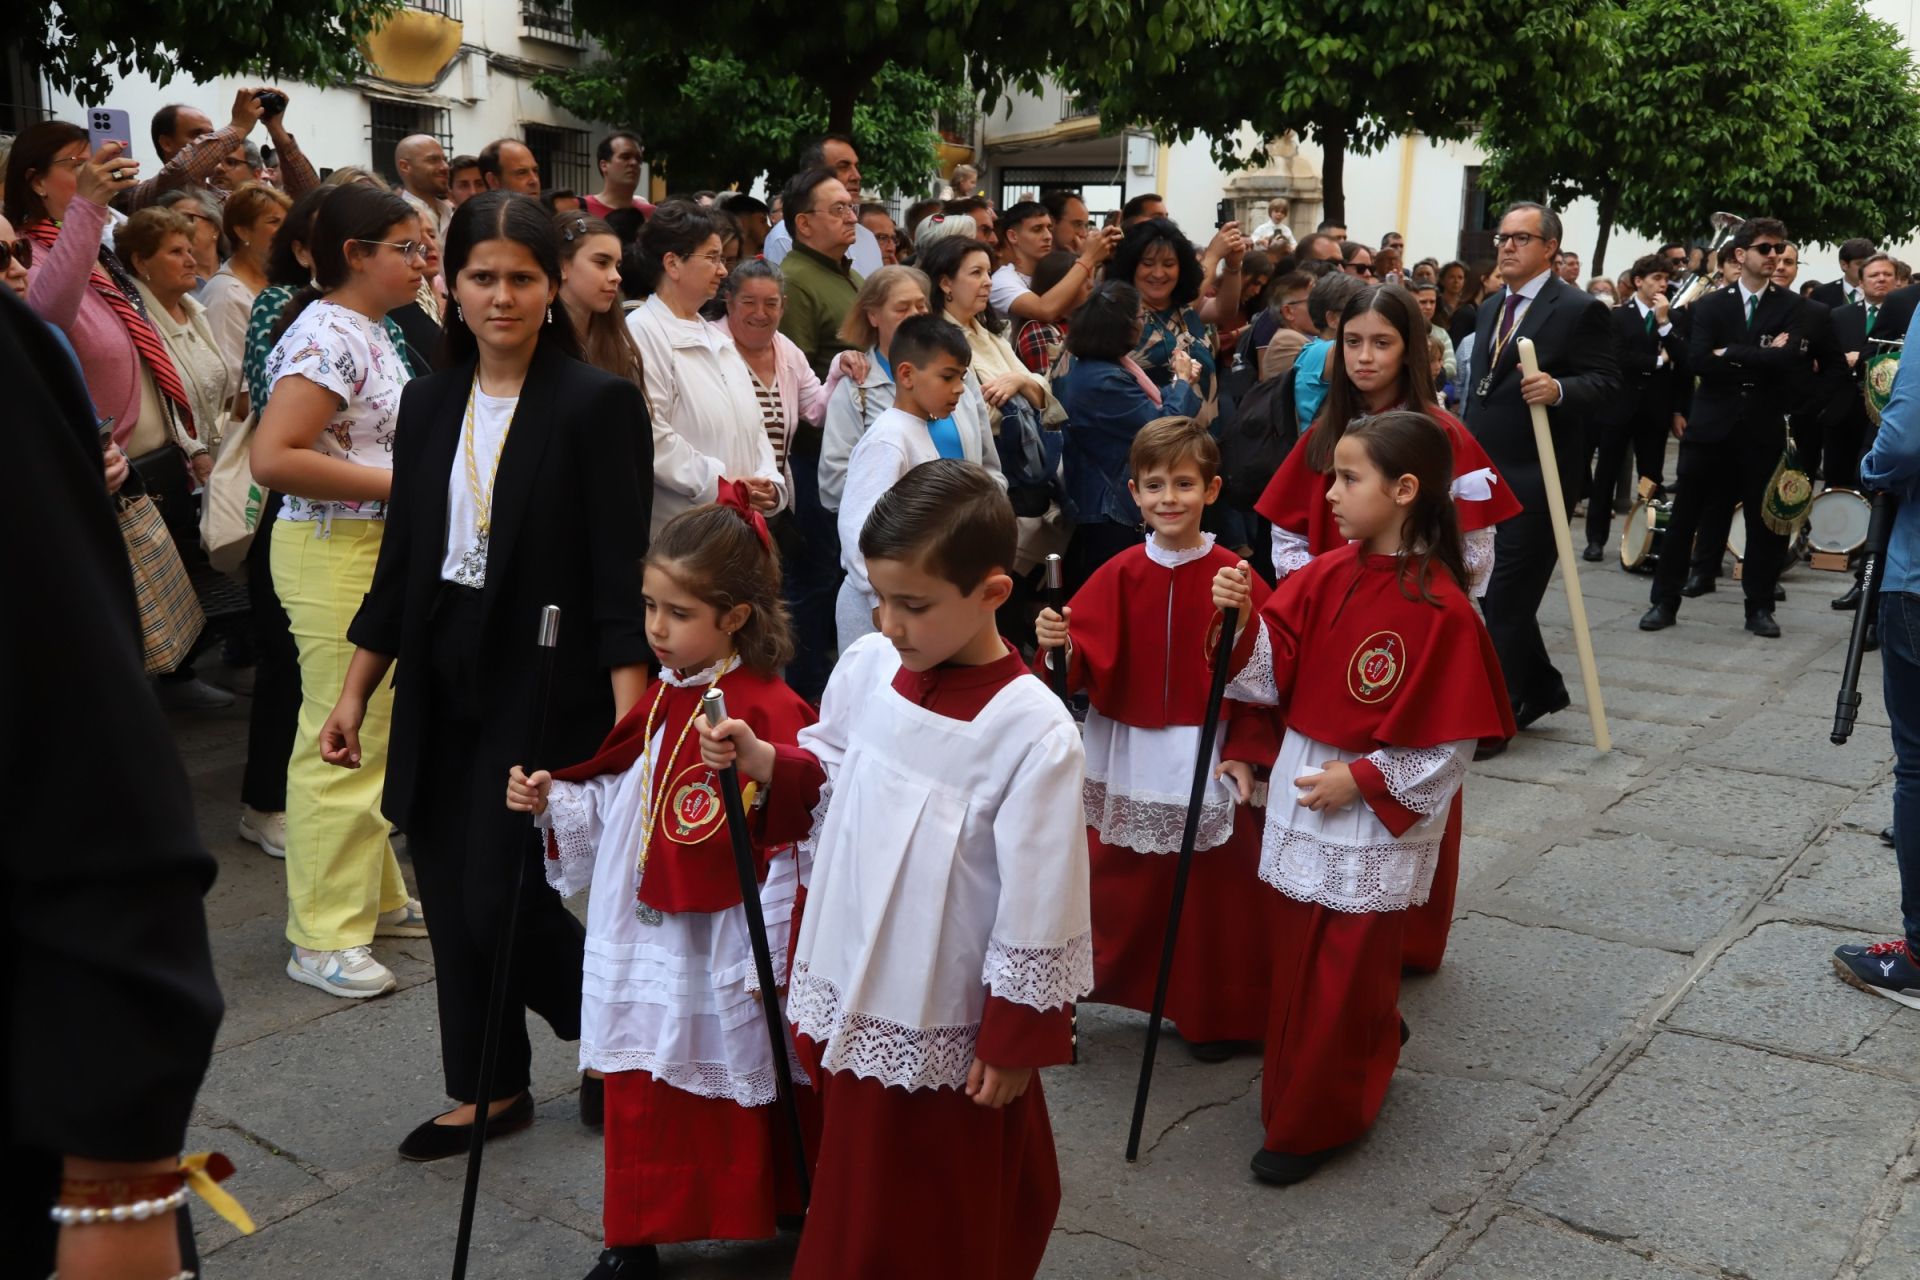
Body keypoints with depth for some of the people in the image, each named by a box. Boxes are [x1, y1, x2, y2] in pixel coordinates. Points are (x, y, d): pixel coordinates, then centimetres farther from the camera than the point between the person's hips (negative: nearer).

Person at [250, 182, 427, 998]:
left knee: (375, 736, 16)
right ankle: (324, 937, 7)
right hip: (334, 555, -10)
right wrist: (396, 484, -20)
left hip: (382, 551, 10)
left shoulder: (370, 333, 13)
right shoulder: (327, 335, -16)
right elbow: (272, 458, -24)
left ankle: (373, 898, 29)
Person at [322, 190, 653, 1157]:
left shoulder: (597, 403, -9)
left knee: (502, 899, -6)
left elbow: (620, 577, -13)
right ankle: (488, 1091, 28)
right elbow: (402, 559, 12)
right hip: (443, 687, 6)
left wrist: (630, 718, -20)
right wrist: (354, 688, 11)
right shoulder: (430, 402, 8)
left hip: (546, 691, -6)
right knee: (450, 895, 10)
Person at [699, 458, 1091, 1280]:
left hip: (949, 1029, -5)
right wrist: (758, 760, -6)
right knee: (857, 1204, 25)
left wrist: (1013, 1042, -11)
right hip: (848, 996, 6)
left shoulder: (1034, 732, -25)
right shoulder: (865, 668, -6)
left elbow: (1038, 910, -18)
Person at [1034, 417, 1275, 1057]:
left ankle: (1212, 1014, 28)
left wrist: (1245, 752, -11)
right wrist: (1059, 645, -26)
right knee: (1119, 889, 11)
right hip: (1123, 759, 2)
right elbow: (1090, 667, -6)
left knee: (1210, 895, 9)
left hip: (1205, 759, -2)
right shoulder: (1118, 576, -2)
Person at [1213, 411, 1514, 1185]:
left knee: (1343, 978, 6)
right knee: (1295, 959, 17)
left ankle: (1314, 1123, 24)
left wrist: (1361, 779, -17)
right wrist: (1243, 616, -15)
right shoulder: (1326, 576, 0)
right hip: (1300, 802, 7)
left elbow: (1451, 744, -15)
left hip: (1375, 822, -6)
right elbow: (1273, 677, 1)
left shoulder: (1439, 609, -19)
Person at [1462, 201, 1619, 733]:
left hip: (1534, 481, -8)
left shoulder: (1579, 309, -7)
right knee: (1494, 594, 13)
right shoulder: (1491, 309, 17)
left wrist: (1558, 389, -31)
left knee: (1507, 601, -6)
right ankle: (1542, 688, 30)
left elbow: (1607, 382, -12)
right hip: (1484, 476, 8)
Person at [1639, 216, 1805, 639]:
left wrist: (1731, 354, -12)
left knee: (1763, 520, 5)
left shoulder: (1792, 306, 3)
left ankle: (1759, 607, 16)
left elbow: (1790, 359, -14)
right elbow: (1697, 361, -11)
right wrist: (1760, 358, -13)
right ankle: (1664, 601, 11)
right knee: (1683, 517, 2)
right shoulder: (1710, 304, 4)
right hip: (1711, 425, 0)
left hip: (1763, 428, 0)